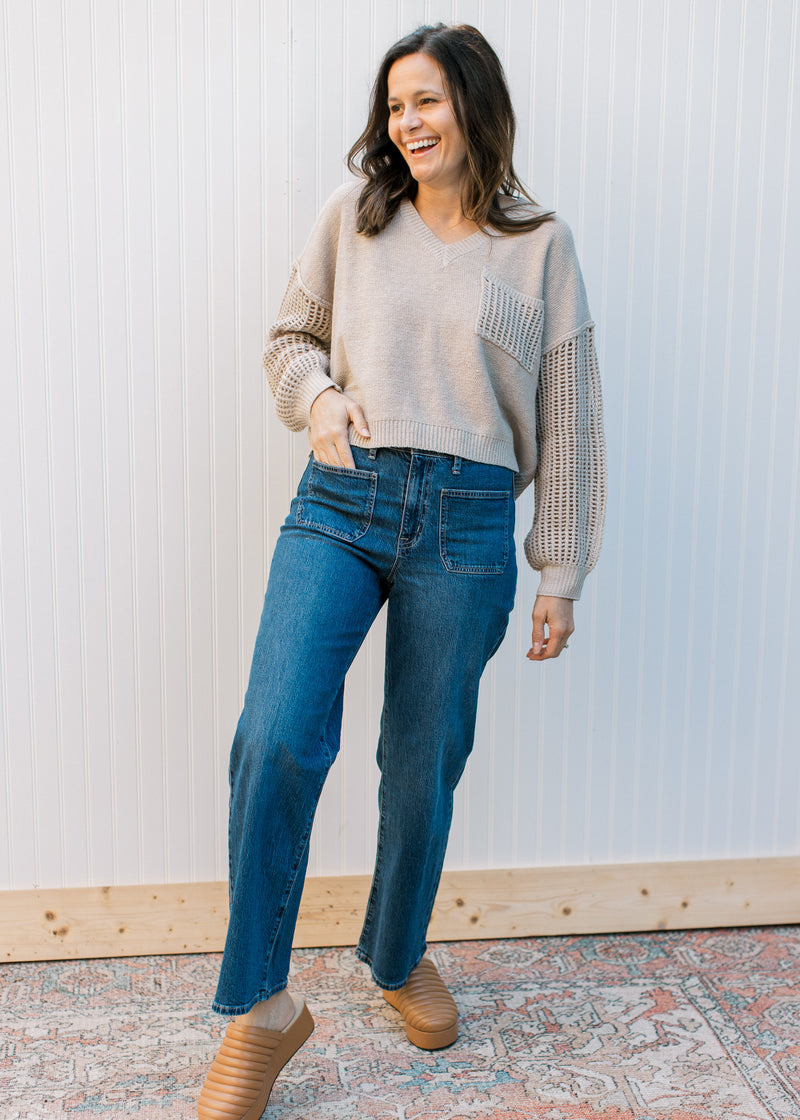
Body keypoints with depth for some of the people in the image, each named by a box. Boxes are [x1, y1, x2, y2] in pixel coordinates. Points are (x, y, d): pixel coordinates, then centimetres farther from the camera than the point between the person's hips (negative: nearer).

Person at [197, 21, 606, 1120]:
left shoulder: (539, 244, 6)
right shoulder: (354, 214, 9)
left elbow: (568, 419, 6)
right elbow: (291, 335, 20)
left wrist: (561, 574, 5)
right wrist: (319, 399, -4)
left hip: (466, 526, 0)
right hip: (341, 503, 1)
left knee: (425, 764, 9)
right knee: (277, 737, -17)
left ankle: (398, 956, 36)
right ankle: (260, 1009, 1)